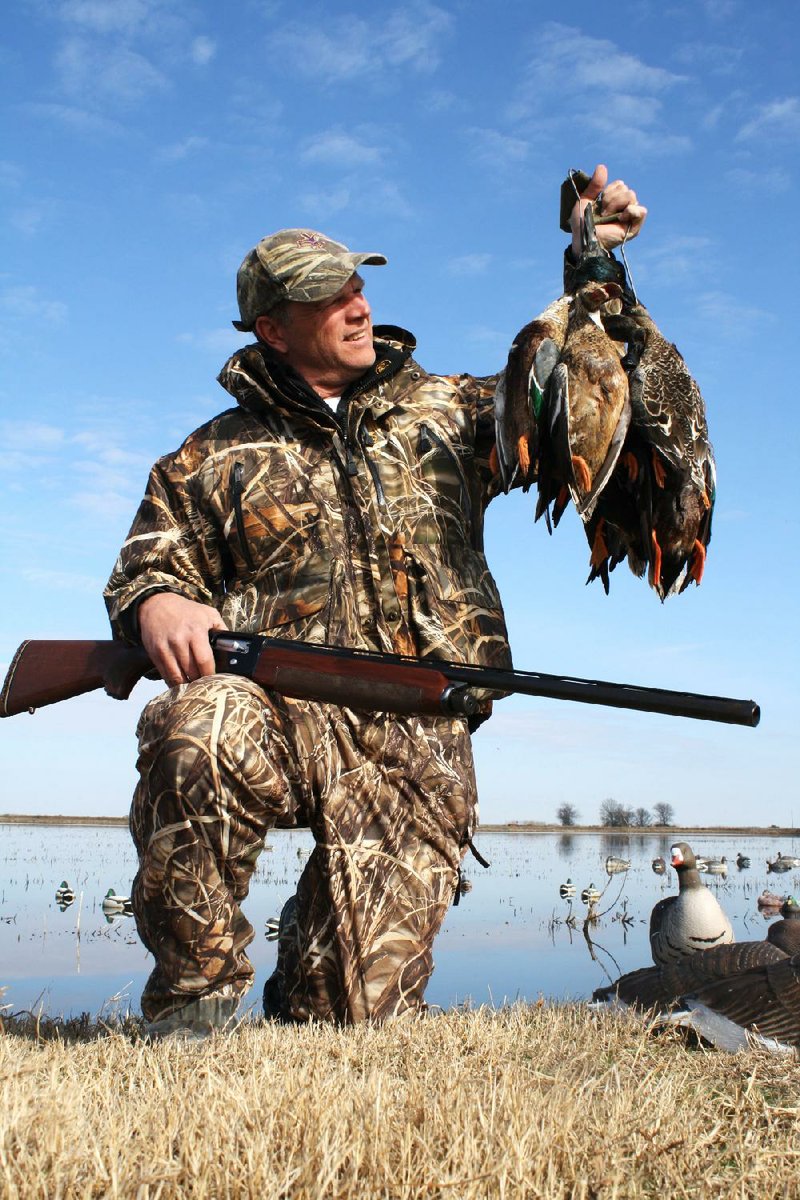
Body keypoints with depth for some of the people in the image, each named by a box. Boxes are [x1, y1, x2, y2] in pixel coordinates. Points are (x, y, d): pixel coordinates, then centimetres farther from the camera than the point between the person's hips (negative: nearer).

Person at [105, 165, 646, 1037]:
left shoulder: (444, 408, 18)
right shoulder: (214, 459, 14)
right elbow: (146, 567, 12)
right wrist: (157, 604, -14)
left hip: (419, 745, 1)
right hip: (280, 709, -1)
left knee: (362, 1010, -7)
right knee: (195, 734, -40)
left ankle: (313, 940, 33)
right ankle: (197, 988, -17)